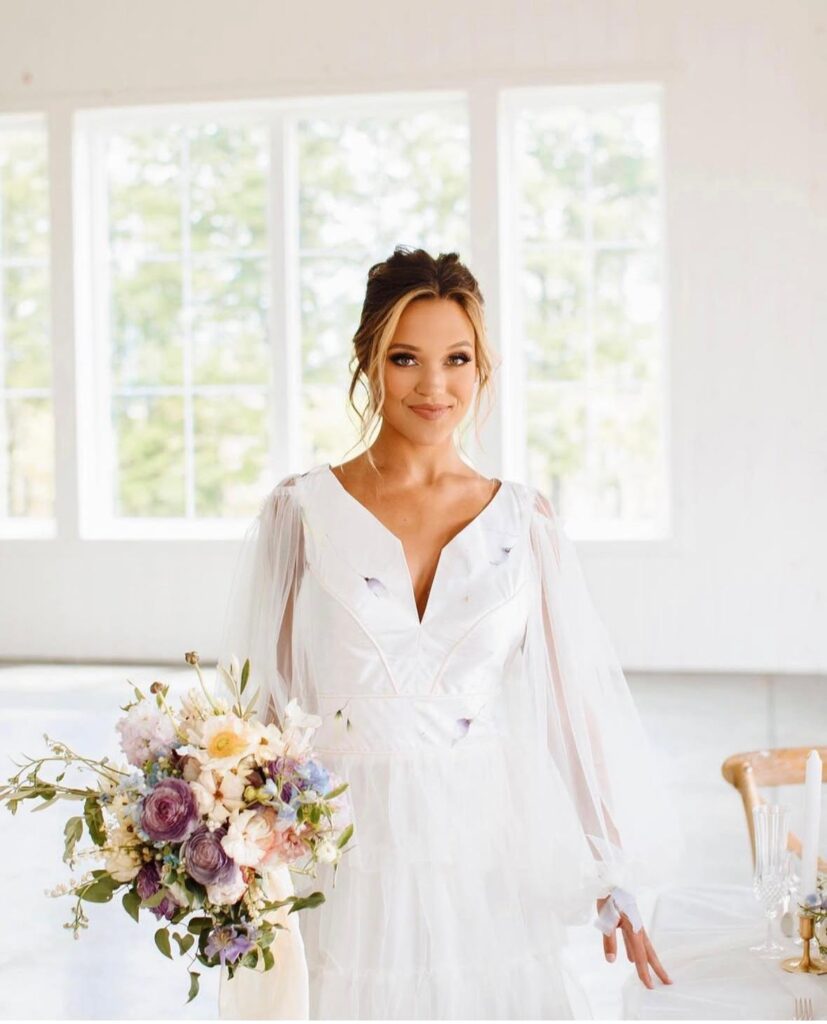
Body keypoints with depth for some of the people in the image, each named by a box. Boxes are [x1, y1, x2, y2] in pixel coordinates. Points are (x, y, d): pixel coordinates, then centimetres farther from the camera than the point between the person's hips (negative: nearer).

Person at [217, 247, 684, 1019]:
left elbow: (582, 695, 3)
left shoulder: (524, 521, 3)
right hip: (350, 860, -1)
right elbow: (254, 697, 1)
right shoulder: (302, 512, -2)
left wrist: (617, 881, 2)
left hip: (491, 855, 1)